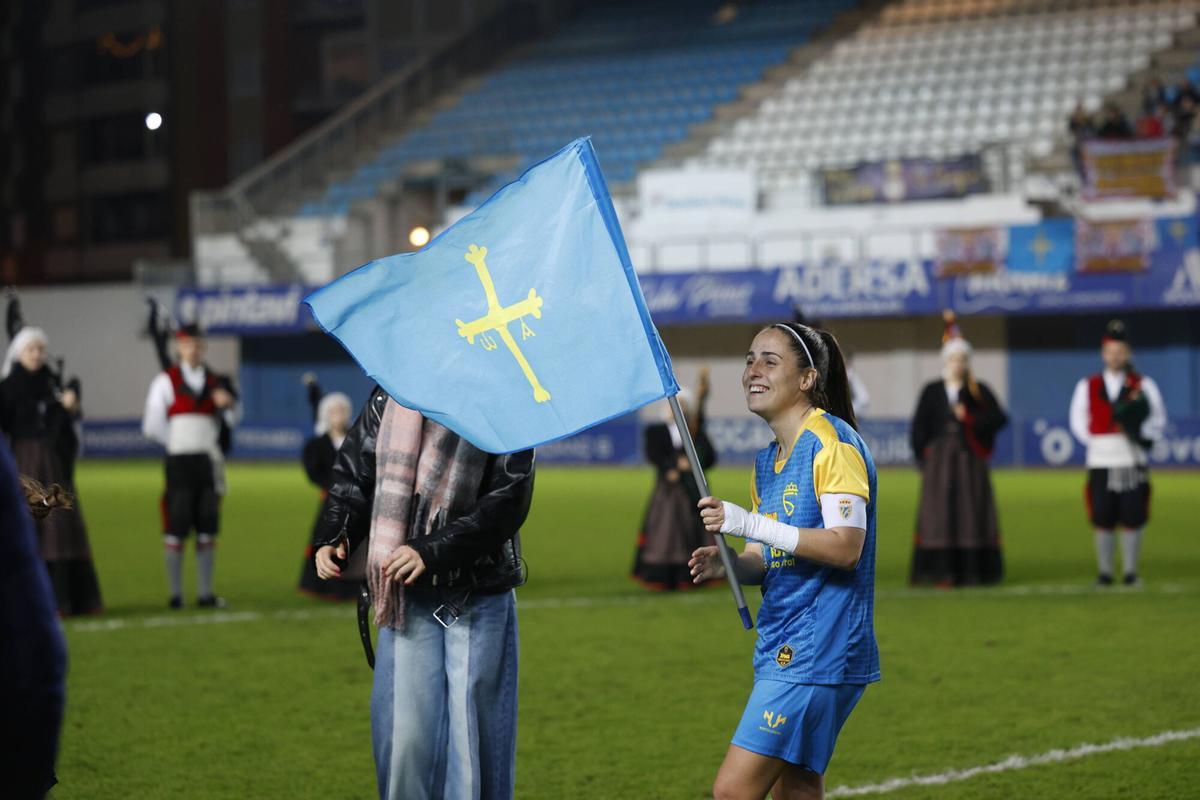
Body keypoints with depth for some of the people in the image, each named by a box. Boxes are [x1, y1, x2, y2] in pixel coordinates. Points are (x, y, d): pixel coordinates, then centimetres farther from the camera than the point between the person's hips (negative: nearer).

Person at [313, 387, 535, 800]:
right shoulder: (390, 396, 5)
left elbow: (508, 501, -13)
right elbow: (353, 475, 12)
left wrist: (433, 550, -21)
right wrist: (336, 537, -6)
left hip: (479, 598, -2)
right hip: (407, 596, 2)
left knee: (474, 731, 1)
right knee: (404, 730, -1)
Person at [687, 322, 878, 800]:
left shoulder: (833, 442, -12)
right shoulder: (767, 461, 16)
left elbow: (845, 546, -21)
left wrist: (749, 523, -23)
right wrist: (726, 564, -3)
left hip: (818, 650, -9)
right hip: (780, 650, 9)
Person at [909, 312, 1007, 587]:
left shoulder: (979, 391, 7)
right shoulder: (932, 391, 8)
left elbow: (999, 418, -4)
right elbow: (919, 429, 7)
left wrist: (970, 418, -13)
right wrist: (924, 457, 0)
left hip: (970, 459, 0)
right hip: (939, 459, 0)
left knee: (972, 511, -2)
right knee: (940, 512, -5)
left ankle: (973, 570, 1)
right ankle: (943, 572, -4)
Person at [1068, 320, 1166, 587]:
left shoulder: (1143, 385, 7)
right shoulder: (1087, 386, 10)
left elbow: (1159, 420, 8)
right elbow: (1078, 420, 13)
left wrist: (1141, 435, -9)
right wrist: (1095, 442, 0)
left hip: (1133, 462, -1)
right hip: (1100, 462, 1)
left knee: (1132, 519, -2)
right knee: (1103, 520, 1)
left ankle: (1131, 573, 5)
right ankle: (1104, 572, 8)